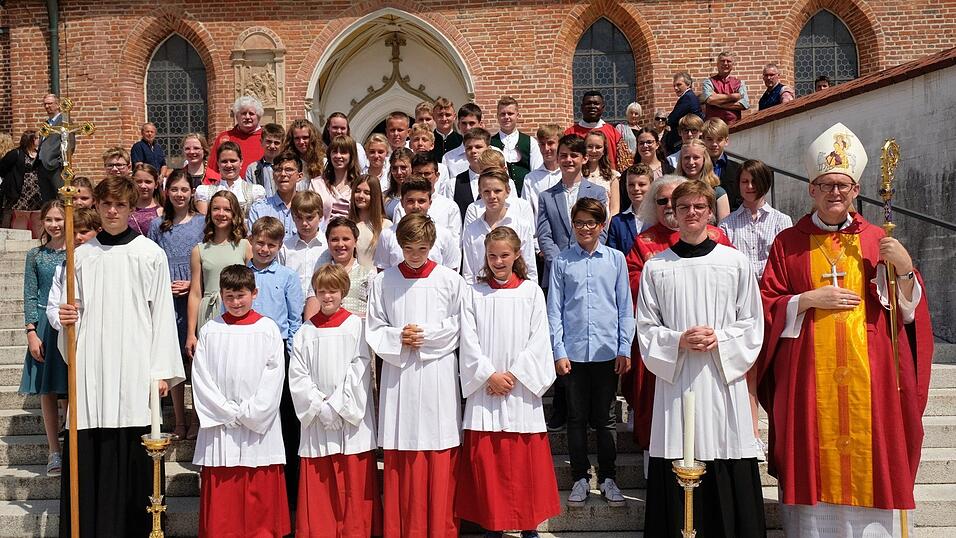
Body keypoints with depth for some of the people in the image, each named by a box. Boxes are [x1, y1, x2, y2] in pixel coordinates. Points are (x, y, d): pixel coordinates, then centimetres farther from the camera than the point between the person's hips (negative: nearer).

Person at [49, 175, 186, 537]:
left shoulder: (150, 253, 4)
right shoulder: (82, 255, 11)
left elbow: (162, 314, 1)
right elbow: (59, 307, 17)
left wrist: (162, 370, -4)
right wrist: (62, 317, -8)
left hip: (135, 369, -2)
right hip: (90, 368, 2)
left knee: (135, 459, -1)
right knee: (87, 458, 0)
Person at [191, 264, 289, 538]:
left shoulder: (268, 329, 3)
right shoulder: (210, 331, 6)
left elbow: (274, 377, -2)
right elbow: (201, 379, 2)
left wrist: (249, 413, -9)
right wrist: (229, 412, -7)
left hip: (259, 427, -1)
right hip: (219, 425, 1)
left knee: (261, 495, 1)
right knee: (221, 494, 2)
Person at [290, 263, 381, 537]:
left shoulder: (356, 326, 1)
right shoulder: (306, 331, 8)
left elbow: (359, 370, -5)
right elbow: (297, 376, 3)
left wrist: (337, 406, -11)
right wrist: (319, 407, -9)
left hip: (351, 418, -2)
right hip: (316, 419, 2)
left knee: (354, 487, 0)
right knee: (316, 487, 4)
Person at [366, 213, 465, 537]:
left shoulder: (450, 280, 2)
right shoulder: (383, 282, 5)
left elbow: (460, 328, 2)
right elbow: (374, 330, 7)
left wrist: (426, 334, -8)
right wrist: (399, 339, -10)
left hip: (438, 375, -1)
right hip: (398, 374, 1)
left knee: (440, 458, 1)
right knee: (400, 459, 3)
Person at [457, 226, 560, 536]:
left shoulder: (531, 292, 4)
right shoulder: (474, 293, 5)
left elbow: (538, 340, -1)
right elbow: (469, 341, 0)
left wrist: (514, 375, -10)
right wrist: (490, 375, -10)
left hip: (522, 388, 0)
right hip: (484, 387, 1)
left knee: (527, 460, 2)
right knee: (486, 459, 1)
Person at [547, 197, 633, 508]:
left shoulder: (615, 259, 3)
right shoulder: (562, 262, 2)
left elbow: (625, 307, 5)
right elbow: (554, 309, 2)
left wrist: (625, 349, 0)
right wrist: (558, 351, -4)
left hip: (607, 351, 0)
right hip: (573, 351, 0)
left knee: (605, 418, 8)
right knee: (577, 418, 8)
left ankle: (608, 478, 19)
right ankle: (580, 478, 18)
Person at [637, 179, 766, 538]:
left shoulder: (735, 262, 5)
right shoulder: (656, 267, 6)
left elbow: (753, 323, 6)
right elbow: (646, 328, 6)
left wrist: (719, 339, -11)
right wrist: (679, 341, -12)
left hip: (724, 378, 0)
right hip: (675, 379, 0)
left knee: (728, 478, 1)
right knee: (675, 477, 1)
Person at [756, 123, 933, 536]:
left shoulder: (877, 241, 8)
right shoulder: (788, 243, 5)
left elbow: (908, 310, 5)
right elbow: (765, 307, 2)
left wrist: (904, 268, -12)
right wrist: (809, 299, -12)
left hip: (869, 380, 1)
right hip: (809, 380, -1)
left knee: (870, 466, 3)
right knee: (814, 468, 2)